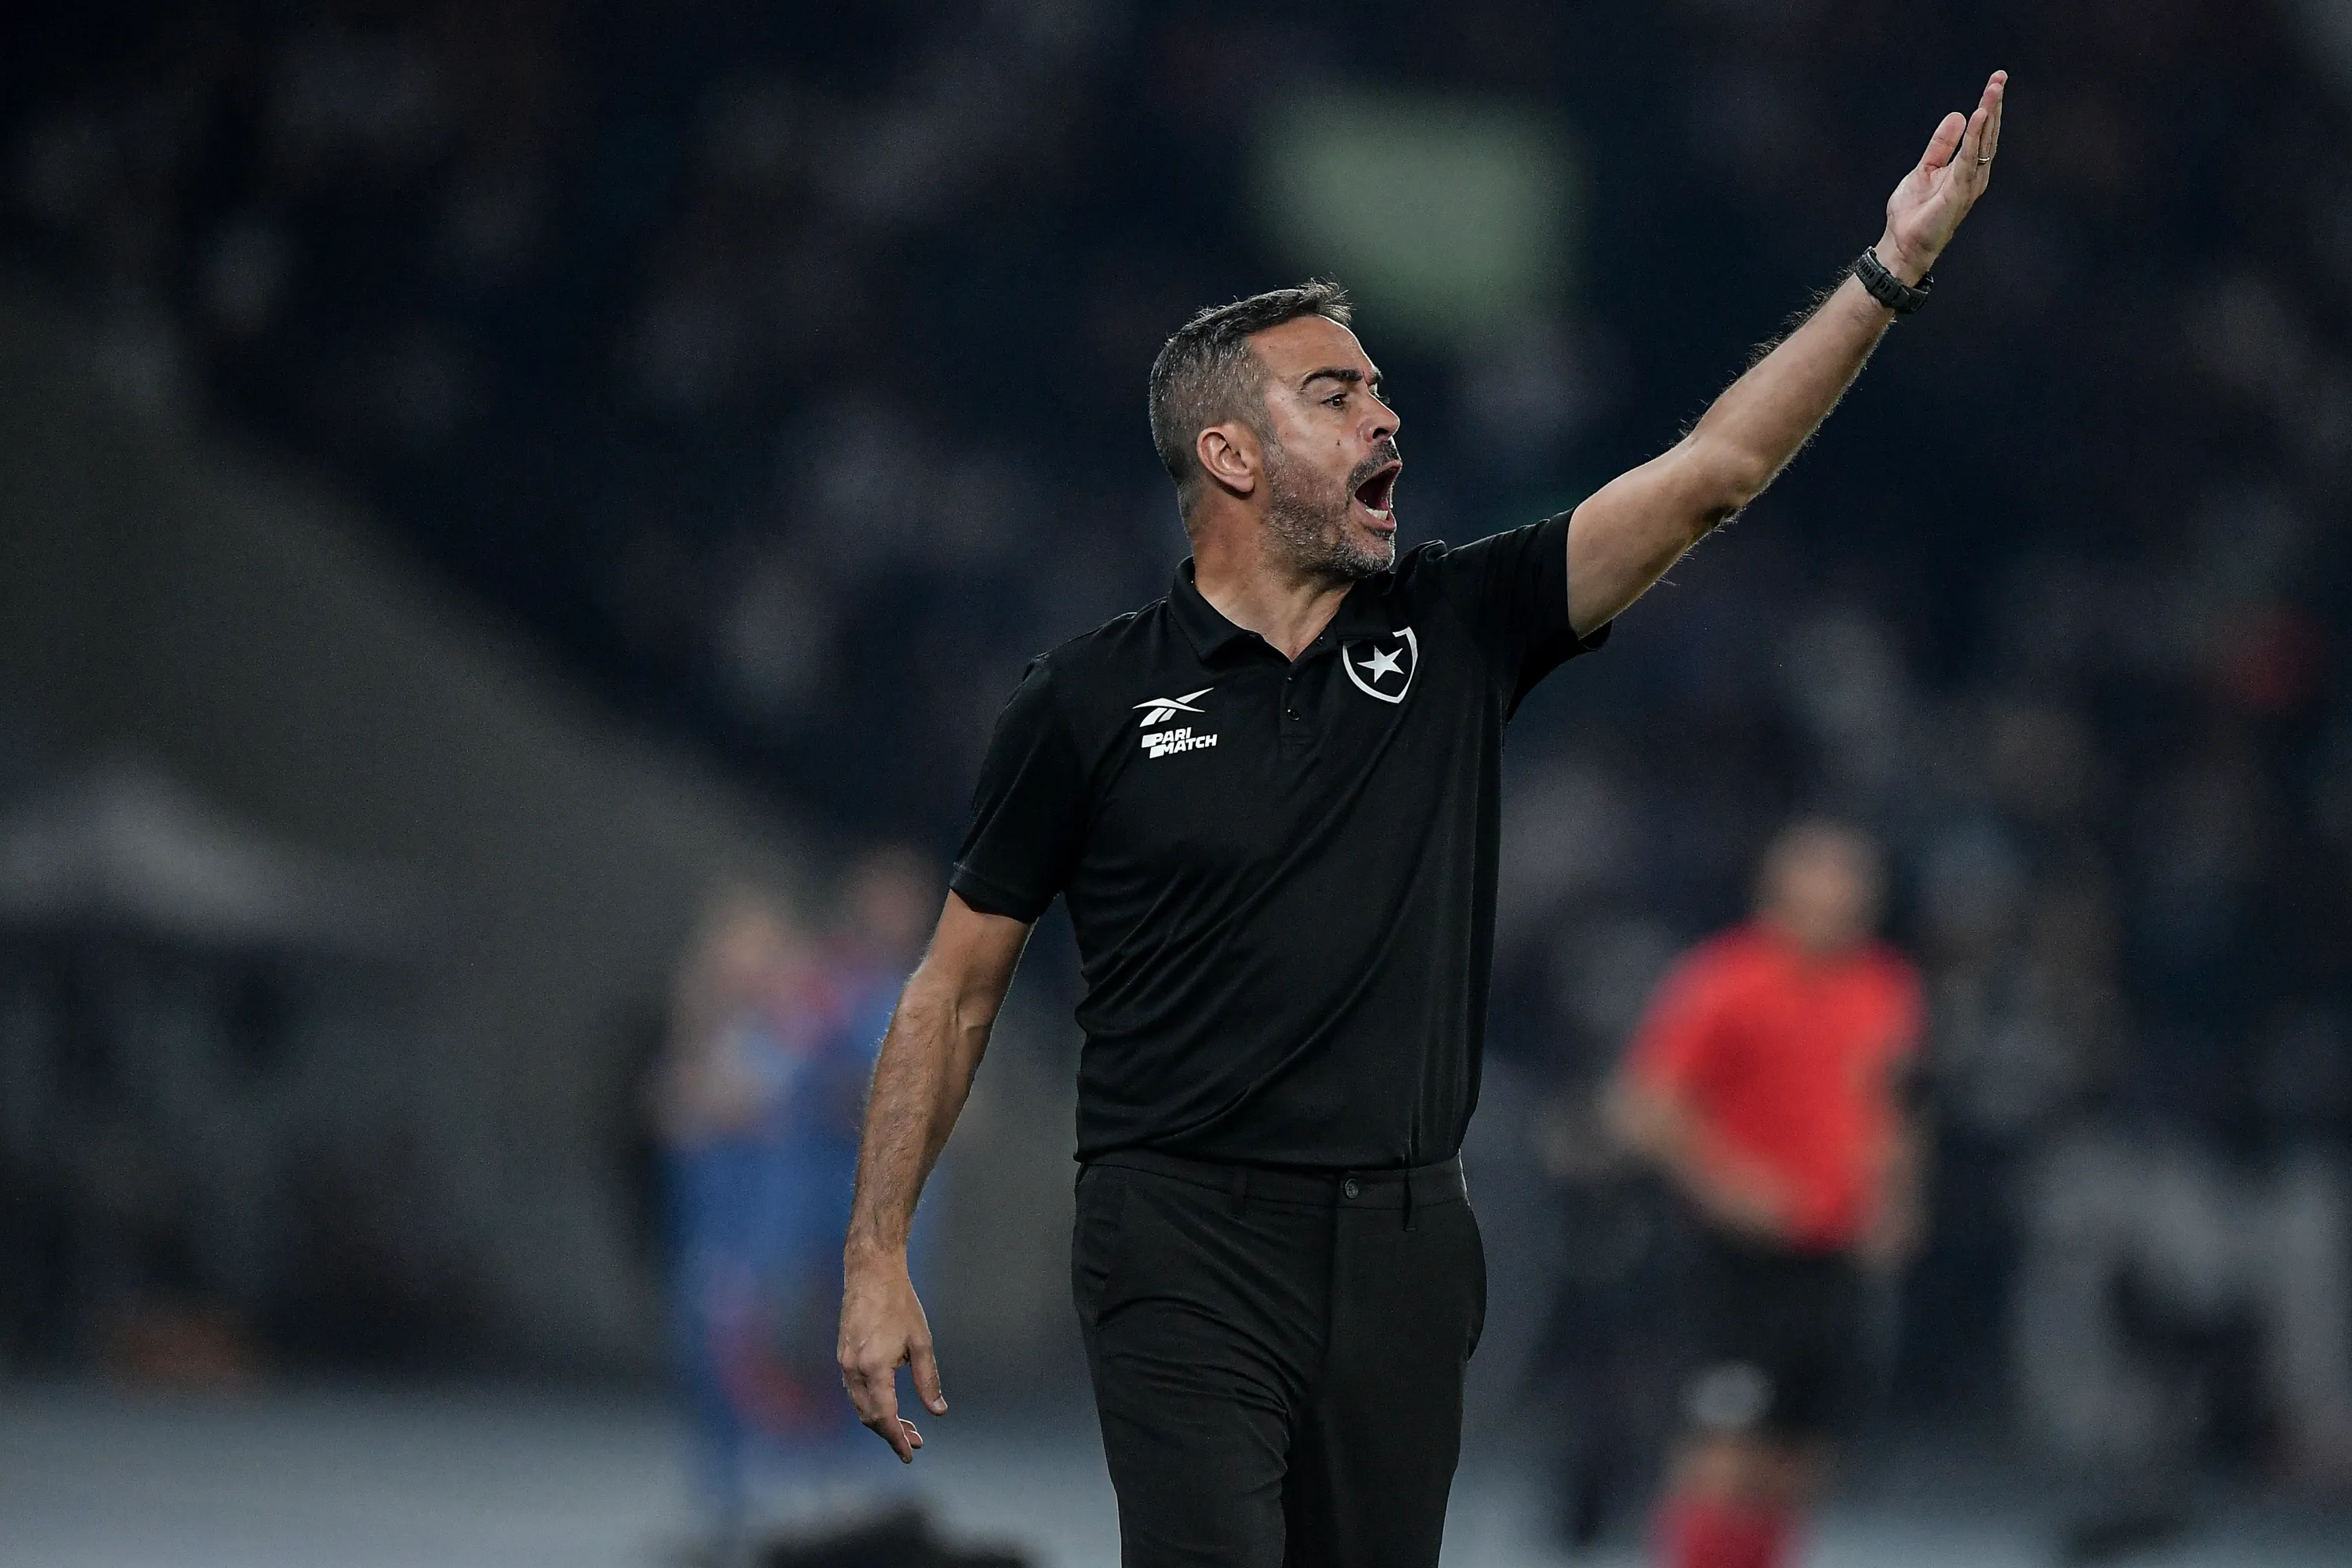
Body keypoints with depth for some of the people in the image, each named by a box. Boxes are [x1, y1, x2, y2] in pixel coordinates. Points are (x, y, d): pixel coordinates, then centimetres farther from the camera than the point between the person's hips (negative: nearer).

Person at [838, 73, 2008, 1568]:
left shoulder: (1455, 634, 7)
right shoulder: (1092, 700, -1)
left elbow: (1711, 472, 1)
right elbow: (957, 988, 5)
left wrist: (1893, 268, -9)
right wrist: (877, 1259, 1)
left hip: (1404, 1243, 4)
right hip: (1188, 1239, -4)